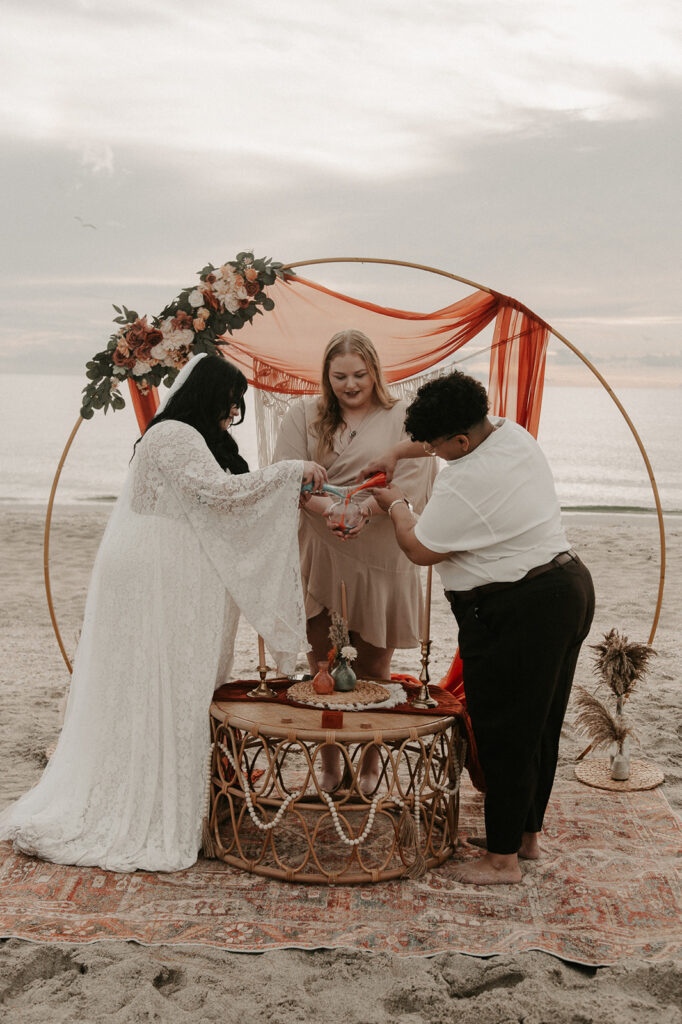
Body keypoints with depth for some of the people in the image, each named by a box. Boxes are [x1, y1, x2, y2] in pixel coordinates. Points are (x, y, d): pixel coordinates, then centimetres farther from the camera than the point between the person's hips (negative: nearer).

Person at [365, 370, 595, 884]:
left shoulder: (466, 483, -23)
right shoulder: (514, 433, 5)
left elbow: (420, 550, -10)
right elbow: (458, 436, 26)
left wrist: (397, 505, 7)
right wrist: (398, 452, 21)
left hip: (516, 615, -10)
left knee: (505, 738, 3)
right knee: (540, 727, 19)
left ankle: (502, 858, 14)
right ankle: (528, 834, 34)